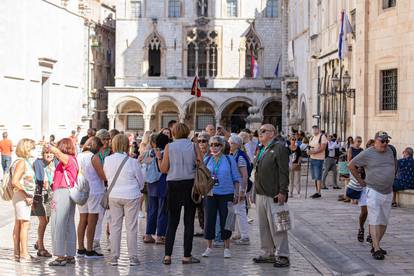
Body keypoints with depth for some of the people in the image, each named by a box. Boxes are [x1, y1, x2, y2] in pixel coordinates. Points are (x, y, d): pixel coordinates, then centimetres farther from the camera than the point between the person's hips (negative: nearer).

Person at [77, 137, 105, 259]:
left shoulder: (79, 156, 8)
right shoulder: (94, 157, -13)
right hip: (95, 191, -7)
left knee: (82, 221, 11)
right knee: (92, 222, -3)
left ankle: (80, 249, 15)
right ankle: (89, 251, -2)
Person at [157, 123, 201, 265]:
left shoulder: (169, 147, -1)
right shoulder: (193, 146, 0)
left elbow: (163, 169, -2)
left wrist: (159, 158, 15)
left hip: (174, 185, 1)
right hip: (190, 184, -1)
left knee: (172, 221, 7)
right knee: (189, 221, 6)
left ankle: (167, 256, 2)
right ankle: (187, 256, 6)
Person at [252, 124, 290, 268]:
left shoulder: (279, 148, -8)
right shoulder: (261, 150, 18)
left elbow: (284, 172, -14)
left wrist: (282, 192, -20)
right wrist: (256, 191, 19)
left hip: (274, 196, -9)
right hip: (260, 195, 9)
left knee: (276, 226, -6)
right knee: (264, 226, 12)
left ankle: (282, 255, 0)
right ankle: (268, 253, 21)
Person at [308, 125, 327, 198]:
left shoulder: (322, 136, -8)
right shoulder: (312, 138, 17)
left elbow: (322, 148, -15)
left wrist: (313, 151, -22)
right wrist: (309, 151, 0)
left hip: (319, 159, -8)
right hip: (312, 158, 8)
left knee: (318, 177, -7)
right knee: (315, 177, 10)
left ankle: (319, 193, -4)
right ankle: (317, 192, 16)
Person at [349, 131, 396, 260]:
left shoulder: (390, 150, 8)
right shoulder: (367, 154, -9)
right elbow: (351, 165, -1)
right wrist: (360, 180, 1)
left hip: (388, 192, 6)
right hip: (374, 191, -6)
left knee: (384, 222, 9)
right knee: (375, 221, -10)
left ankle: (375, 245, 20)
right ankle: (376, 249, -12)